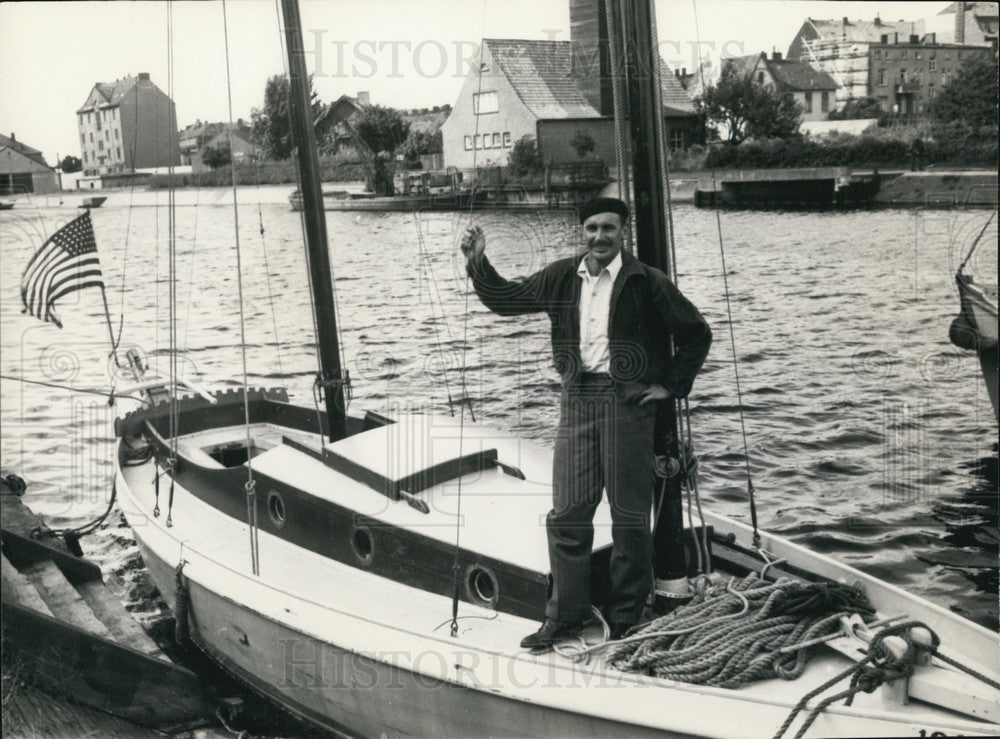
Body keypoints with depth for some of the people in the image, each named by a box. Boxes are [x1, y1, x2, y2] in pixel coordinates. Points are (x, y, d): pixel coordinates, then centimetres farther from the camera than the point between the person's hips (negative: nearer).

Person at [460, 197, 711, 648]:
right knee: (567, 512, 3)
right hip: (578, 398, 4)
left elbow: (696, 333, 3)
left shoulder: (645, 282, -3)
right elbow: (505, 299, 20)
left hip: (627, 399, -4)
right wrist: (478, 261, 8)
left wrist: (672, 386, 2)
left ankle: (628, 618, 15)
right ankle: (565, 615, 15)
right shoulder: (562, 278, 9)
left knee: (630, 513, 3)